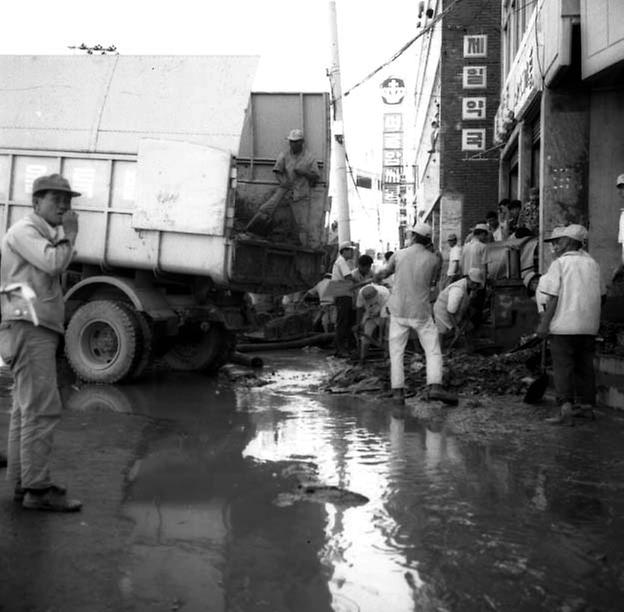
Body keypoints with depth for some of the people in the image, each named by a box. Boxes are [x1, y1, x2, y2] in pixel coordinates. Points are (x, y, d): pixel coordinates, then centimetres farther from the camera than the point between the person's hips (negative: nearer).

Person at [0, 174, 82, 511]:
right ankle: (38, 489, -11)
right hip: (29, 327, -11)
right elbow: (53, 263, -22)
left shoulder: (46, 235, 22)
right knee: (42, 409, -13)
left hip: (40, 329, 11)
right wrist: (69, 235, -10)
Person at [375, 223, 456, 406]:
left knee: (396, 352, 7)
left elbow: (386, 271, 18)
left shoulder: (399, 254, -1)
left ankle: (397, 391, 0)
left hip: (398, 310, 1)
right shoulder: (433, 259, -2)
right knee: (433, 350, 3)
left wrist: (379, 277, 42)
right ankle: (434, 386, -13)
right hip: (421, 311, -1)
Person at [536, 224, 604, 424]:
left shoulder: (559, 263, -7)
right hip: (589, 325, 5)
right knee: (585, 365, 15)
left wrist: (544, 323, -7)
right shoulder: (592, 264, 9)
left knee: (562, 366, -2)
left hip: (564, 324, -5)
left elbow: (553, 297, -11)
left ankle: (566, 405, -11)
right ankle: (586, 402, 20)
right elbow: (600, 294, 12)